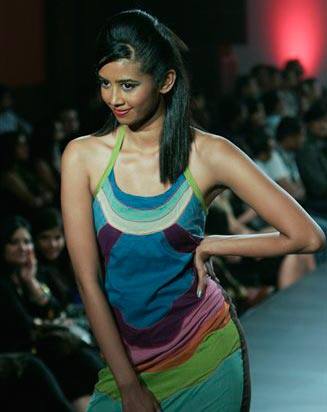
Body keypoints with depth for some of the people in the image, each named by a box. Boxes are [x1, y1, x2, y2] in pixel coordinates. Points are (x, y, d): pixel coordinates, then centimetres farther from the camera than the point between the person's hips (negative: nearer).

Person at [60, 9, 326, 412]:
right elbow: (88, 280, -9)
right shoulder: (82, 156, -6)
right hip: (126, 357, 1)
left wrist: (209, 246, -6)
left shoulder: (209, 154, -8)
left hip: (205, 355, -1)